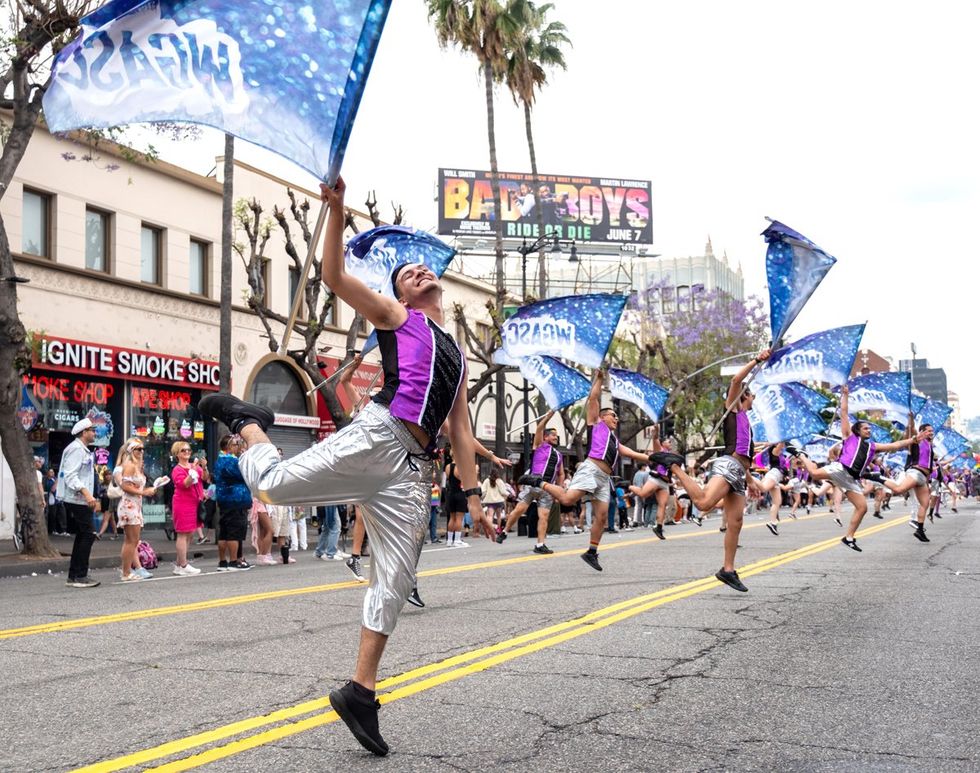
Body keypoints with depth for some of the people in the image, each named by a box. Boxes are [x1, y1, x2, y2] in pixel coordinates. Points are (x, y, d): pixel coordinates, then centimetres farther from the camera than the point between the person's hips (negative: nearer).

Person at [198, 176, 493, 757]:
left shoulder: (458, 354, 30)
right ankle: (248, 421, 17)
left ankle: (360, 694, 11)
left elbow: (461, 433, 26)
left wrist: (473, 497, 18)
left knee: (395, 584, 1)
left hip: (414, 470, 5)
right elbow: (335, 277, 1)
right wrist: (337, 211, -7)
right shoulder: (395, 316, 15)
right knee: (273, 484, -18)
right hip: (379, 437, -5)